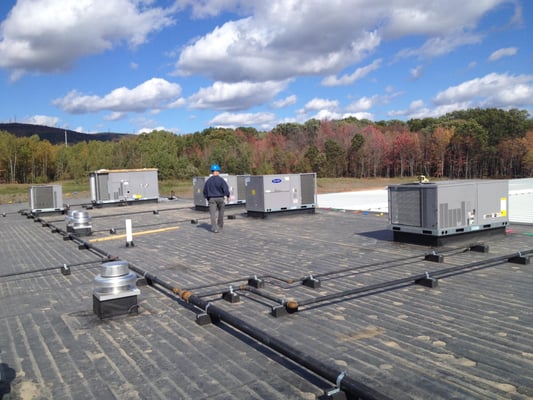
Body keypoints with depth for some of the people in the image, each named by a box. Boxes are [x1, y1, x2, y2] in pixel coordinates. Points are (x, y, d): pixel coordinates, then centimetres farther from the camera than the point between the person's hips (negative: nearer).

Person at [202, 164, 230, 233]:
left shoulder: (208, 181, 5)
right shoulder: (221, 179, -8)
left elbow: (205, 191, 12)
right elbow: (226, 188, -14)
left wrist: (207, 198, 24)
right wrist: (228, 196, 1)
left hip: (211, 199, 1)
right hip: (220, 198, -1)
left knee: (213, 213, -3)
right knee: (220, 213, 16)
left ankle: (214, 228, -15)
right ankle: (220, 226, 29)